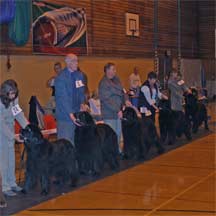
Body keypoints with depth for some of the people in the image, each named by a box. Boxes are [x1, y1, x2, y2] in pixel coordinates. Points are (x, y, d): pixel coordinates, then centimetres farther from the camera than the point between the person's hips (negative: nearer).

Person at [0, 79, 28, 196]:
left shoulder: (14, 99, -9)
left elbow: (19, 114, -8)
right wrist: (14, 136, -26)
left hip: (9, 131, 6)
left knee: (11, 159, 11)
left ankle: (12, 183, 22)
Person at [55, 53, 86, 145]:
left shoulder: (79, 75, 10)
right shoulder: (61, 78, -11)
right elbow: (62, 98, -16)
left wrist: (82, 103, -1)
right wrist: (71, 114, -22)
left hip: (77, 113, 6)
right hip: (65, 116, -6)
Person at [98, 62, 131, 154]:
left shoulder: (116, 79, 9)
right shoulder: (103, 83, -15)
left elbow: (122, 91, 16)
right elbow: (106, 100, -20)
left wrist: (126, 100, -6)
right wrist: (117, 110, -21)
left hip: (118, 111, 8)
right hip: (109, 113, -8)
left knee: (118, 133, 17)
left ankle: (118, 151, 29)